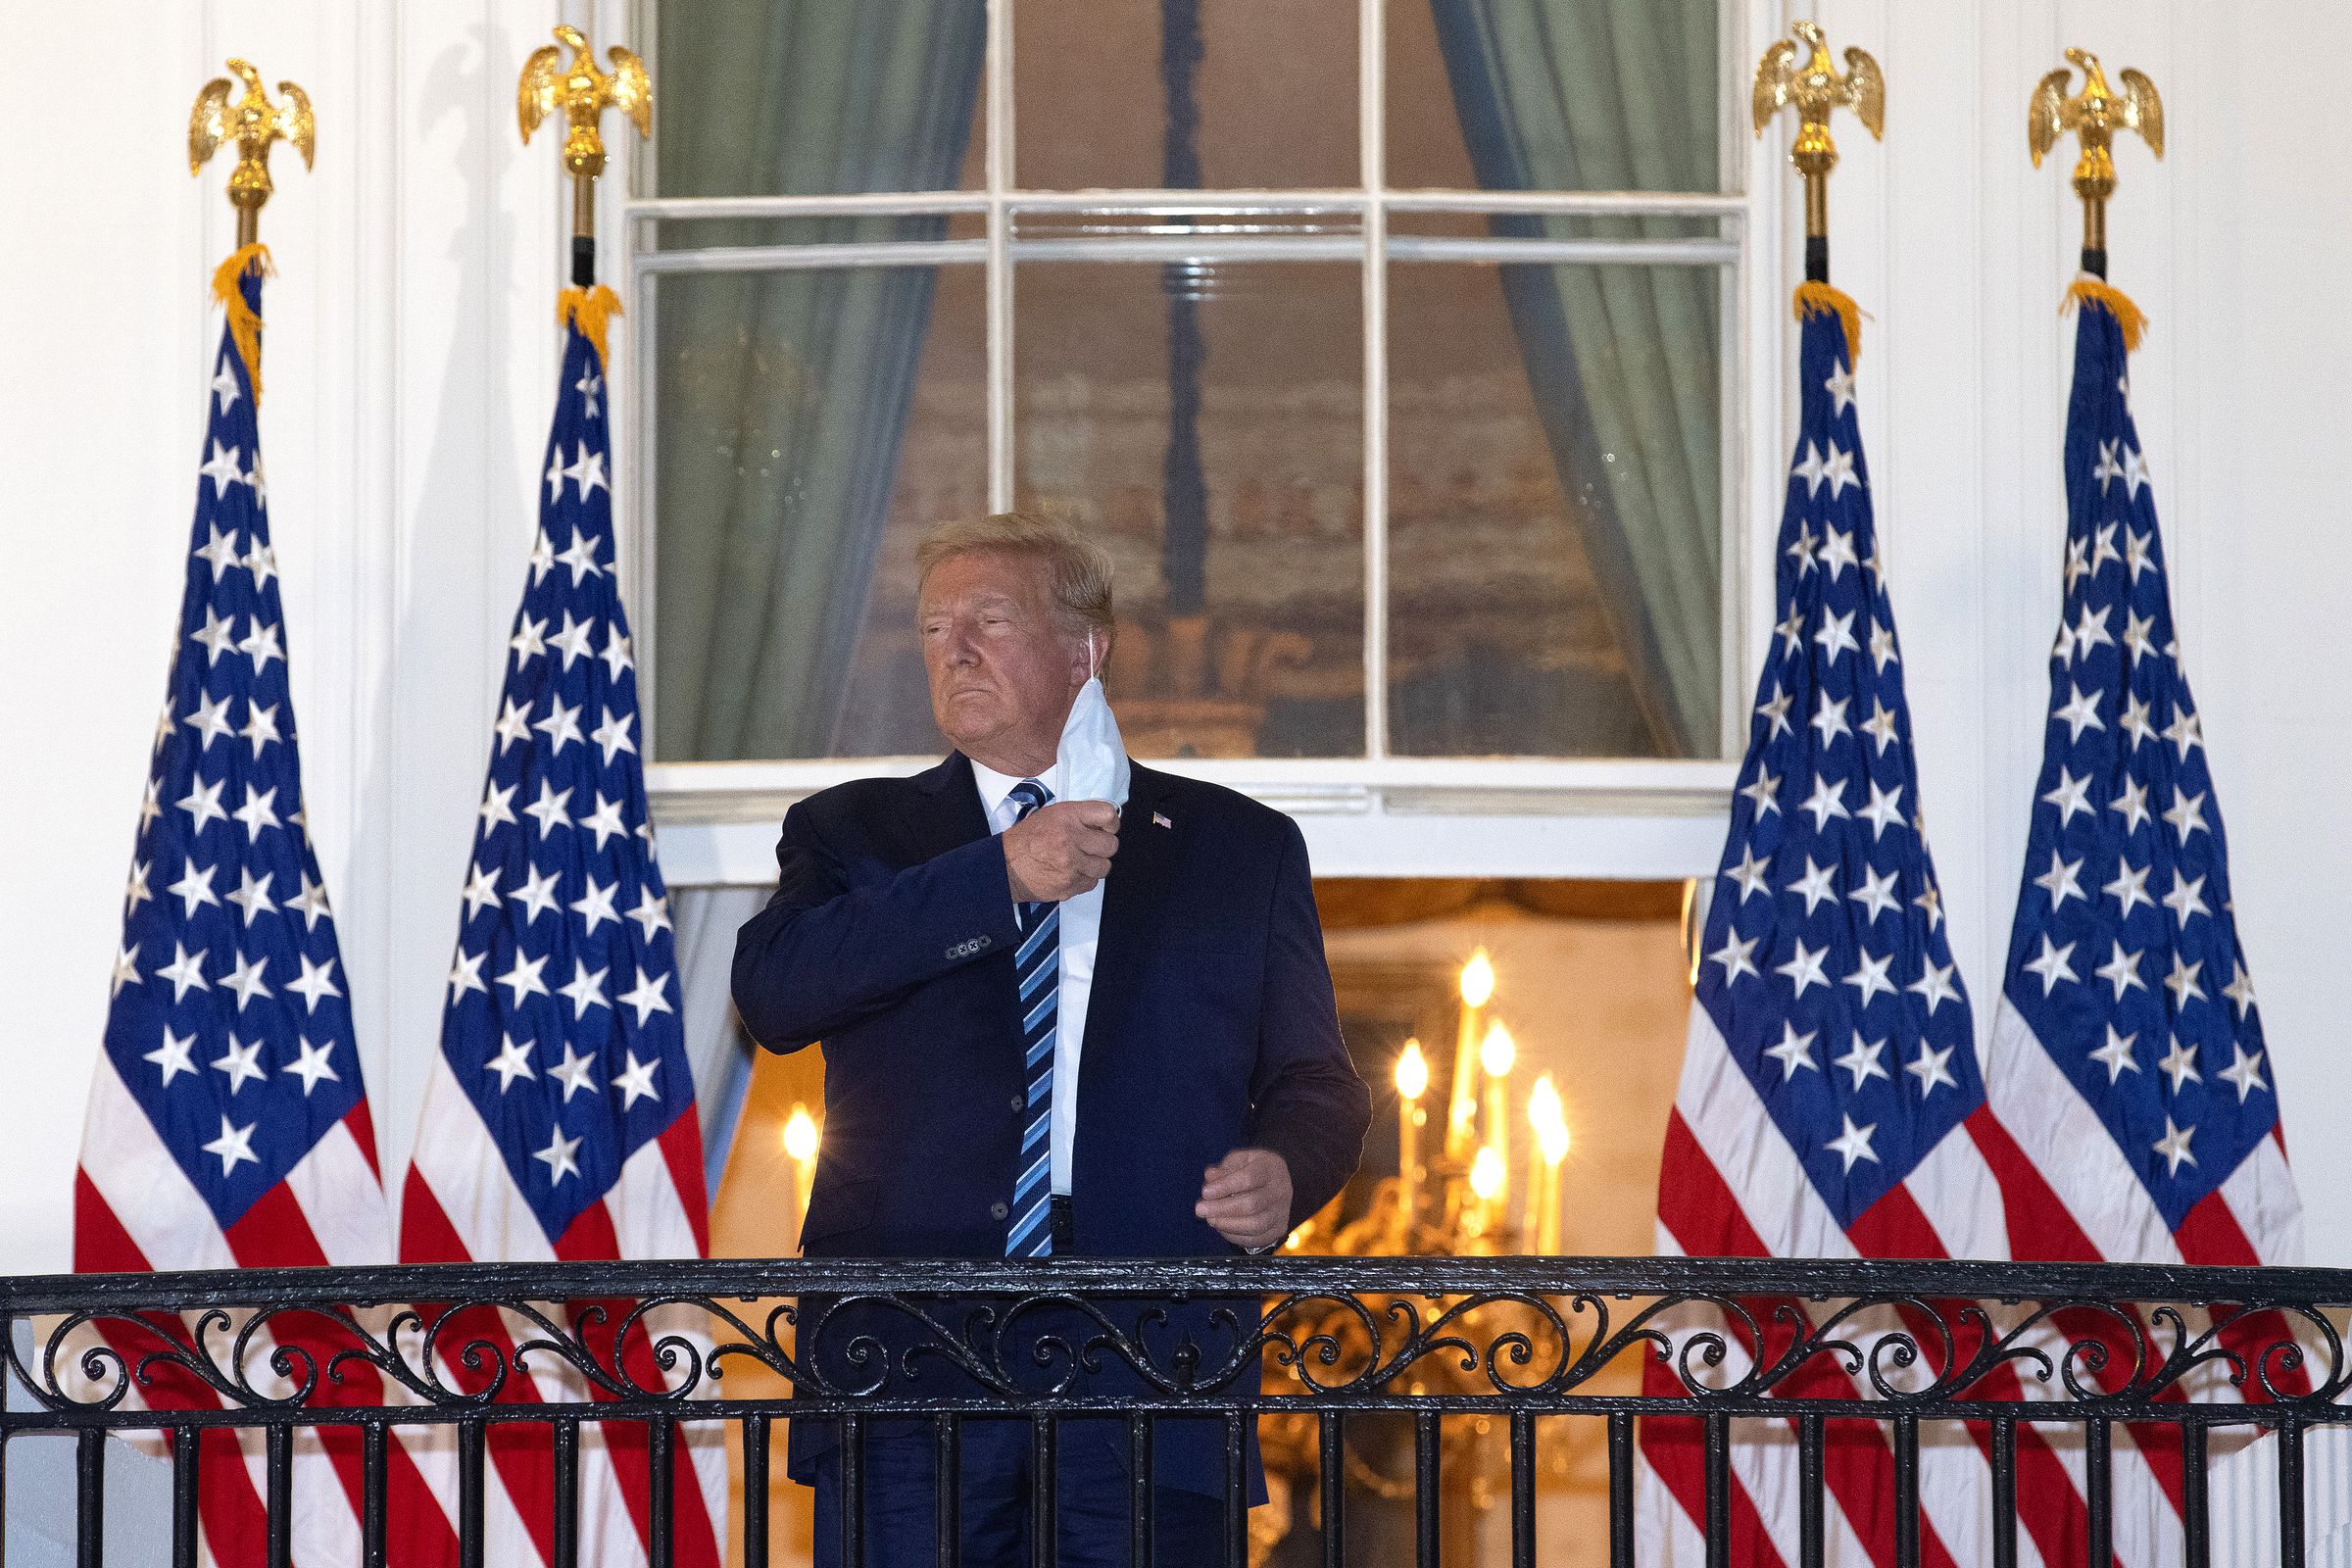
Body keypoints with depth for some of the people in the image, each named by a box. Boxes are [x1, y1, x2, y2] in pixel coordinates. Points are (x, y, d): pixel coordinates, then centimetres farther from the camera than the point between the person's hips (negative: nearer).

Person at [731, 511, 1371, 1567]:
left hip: (1153, 1378, 0)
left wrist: (1284, 1170, -7)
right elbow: (770, 988, -5)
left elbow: (1315, 1082, 17)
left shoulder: (1240, 847, 16)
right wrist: (998, 878, -9)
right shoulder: (852, 835, 15)